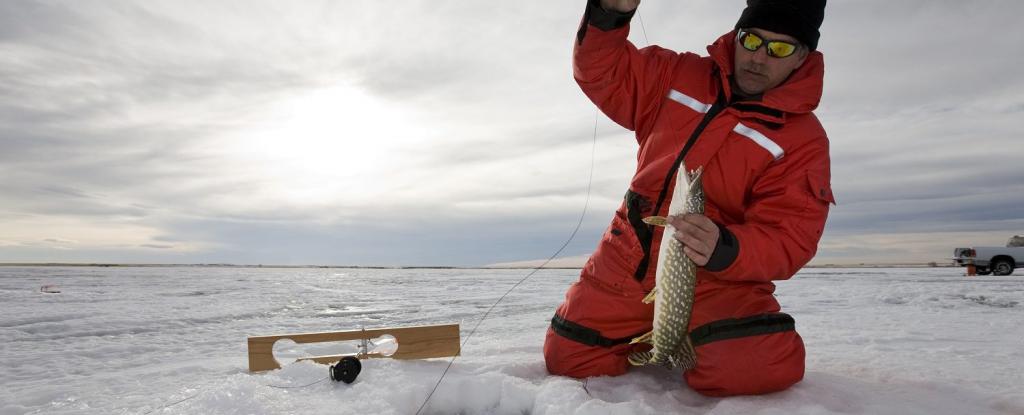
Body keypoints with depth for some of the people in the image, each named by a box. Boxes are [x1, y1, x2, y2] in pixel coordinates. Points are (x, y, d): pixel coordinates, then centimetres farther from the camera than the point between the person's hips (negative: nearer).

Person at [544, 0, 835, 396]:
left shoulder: (804, 139, -7)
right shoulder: (680, 76, 4)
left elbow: (788, 240, -13)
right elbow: (603, 73, 6)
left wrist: (724, 249, -34)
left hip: (716, 279, -2)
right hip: (628, 262, 3)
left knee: (760, 368, -28)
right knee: (567, 360, 4)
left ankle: (699, 339, 9)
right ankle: (649, 336, 31)